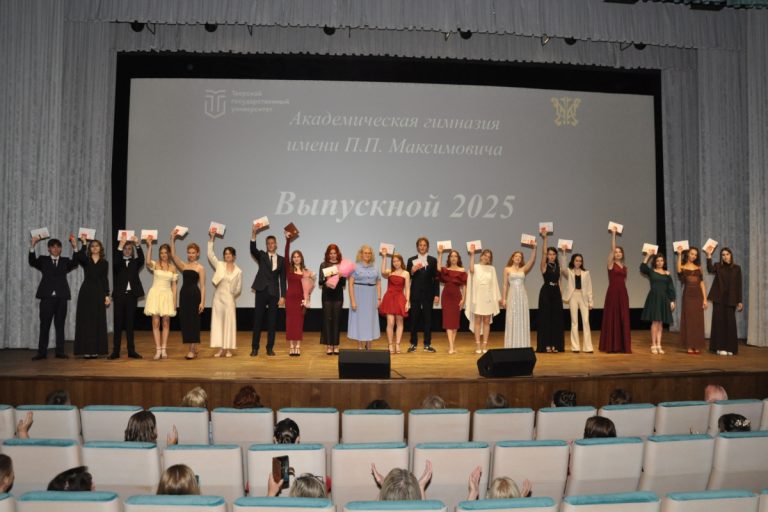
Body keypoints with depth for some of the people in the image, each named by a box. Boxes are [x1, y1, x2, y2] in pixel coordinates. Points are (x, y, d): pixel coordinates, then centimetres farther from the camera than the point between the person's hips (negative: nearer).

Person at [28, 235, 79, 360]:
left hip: (61, 297, 1)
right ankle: (42, 352, 6)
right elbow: (32, 262, -8)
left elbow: (75, 263, -7)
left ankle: (60, 352, 8)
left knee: (60, 325, 4)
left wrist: (74, 247, -19)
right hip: (47, 297, -1)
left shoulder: (66, 261, 12)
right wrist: (32, 246, -20)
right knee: (44, 325, 2)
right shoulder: (43, 260, 11)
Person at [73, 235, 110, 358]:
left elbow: (105, 280, 8)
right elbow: (78, 256, -20)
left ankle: (95, 349, 7)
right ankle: (86, 350, 1)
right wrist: (84, 243, -19)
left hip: (99, 293, 1)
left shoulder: (104, 263, 9)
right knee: (85, 320, -2)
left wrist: (107, 295, 1)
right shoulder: (85, 261, 5)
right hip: (86, 292, -1)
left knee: (98, 321, 1)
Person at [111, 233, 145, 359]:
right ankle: (116, 351, 5)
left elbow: (141, 259, -13)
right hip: (119, 295, -1)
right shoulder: (118, 263, 5)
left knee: (130, 323, 5)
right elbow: (116, 260, -19)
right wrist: (120, 245, -33)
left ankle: (131, 350, 7)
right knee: (118, 323, 2)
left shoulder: (135, 262, 8)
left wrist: (138, 244, -28)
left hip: (132, 295, 1)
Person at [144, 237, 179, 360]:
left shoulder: (172, 268, 7)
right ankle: (158, 350, 1)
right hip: (155, 294, -2)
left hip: (167, 295, 2)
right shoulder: (155, 265, 1)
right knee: (155, 323, -2)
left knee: (166, 323, 3)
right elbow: (148, 262, -25)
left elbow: (173, 285, 8)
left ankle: (164, 349, 8)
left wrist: (174, 301, 4)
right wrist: (149, 246, -28)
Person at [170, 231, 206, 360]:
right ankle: (192, 348, 17)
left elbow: (202, 286, -4)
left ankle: (193, 350, 4)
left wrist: (202, 302, -11)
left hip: (195, 295, -5)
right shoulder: (183, 265, 11)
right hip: (184, 294, 5)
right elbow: (173, 255, -1)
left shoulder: (200, 268, -1)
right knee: (185, 321, 6)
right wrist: (172, 239, -6)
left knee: (193, 321, -1)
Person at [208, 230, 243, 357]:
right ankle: (220, 348, 9)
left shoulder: (238, 271, 0)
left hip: (229, 299, -1)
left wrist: (232, 294, 4)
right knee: (218, 322, 3)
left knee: (229, 323, 1)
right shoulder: (219, 265, 2)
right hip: (218, 297, 1)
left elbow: (239, 288, 7)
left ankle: (228, 349, 9)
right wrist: (211, 239, -11)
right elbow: (210, 254, -7)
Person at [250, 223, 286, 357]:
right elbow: (252, 249, -16)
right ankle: (255, 348, 8)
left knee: (272, 321, 4)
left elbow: (282, 279, 5)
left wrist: (282, 296, -1)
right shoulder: (261, 255, 6)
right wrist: (254, 233, -30)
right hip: (261, 292, -1)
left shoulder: (281, 259, 7)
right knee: (257, 320, 2)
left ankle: (270, 348, 12)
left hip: (274, 293, 1)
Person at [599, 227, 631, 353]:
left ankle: (623, 346, 11)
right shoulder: (611, 264, -1)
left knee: (623, 319, 5)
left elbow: (624, 281, 16)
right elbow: (612, 248, -11)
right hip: (612, 292, -5)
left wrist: (623, 291, 11)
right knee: (612, 318, -1)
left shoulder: (624, 267, 15)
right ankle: (611, 346, 5)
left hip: (623, 293, 5)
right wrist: (613, 233, -11)